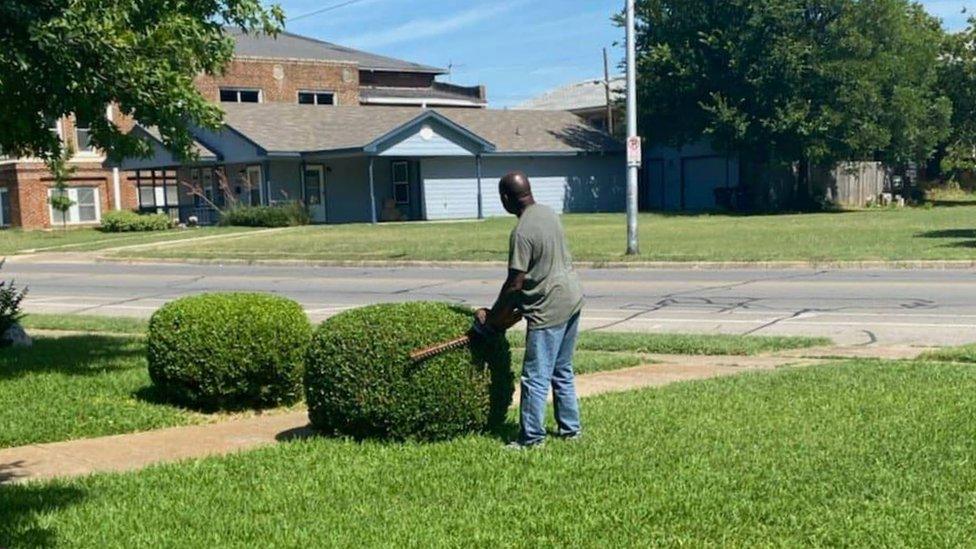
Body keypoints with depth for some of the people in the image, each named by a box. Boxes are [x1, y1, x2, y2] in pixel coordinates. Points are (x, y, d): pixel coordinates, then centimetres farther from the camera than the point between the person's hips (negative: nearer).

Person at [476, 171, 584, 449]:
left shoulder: (522, 233, -20)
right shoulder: (548, 212, 7)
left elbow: (515, 284, -18)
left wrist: (492, 317, -4)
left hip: (548, 310, -9)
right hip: (572, 300, 9)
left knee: (536, 378, 0)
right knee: (563, 372, 19)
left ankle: (531, 438, 6)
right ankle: (570, 428, 27)